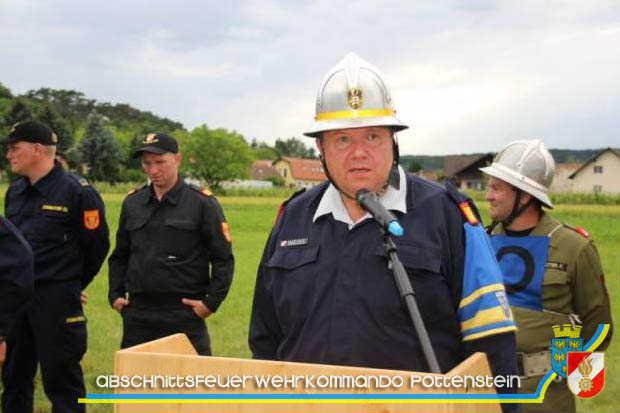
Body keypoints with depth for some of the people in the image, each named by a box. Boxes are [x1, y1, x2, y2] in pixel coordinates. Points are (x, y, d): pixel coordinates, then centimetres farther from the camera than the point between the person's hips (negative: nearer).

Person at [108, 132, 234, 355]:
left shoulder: (202, 203, -3)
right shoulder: (132, 203, 11)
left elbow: (223, 259, -2)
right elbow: (120, 256, 20)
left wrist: (212, 301, -9)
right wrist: (115, 294, 9)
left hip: (185, 315, -4)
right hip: (137, 316, 4)